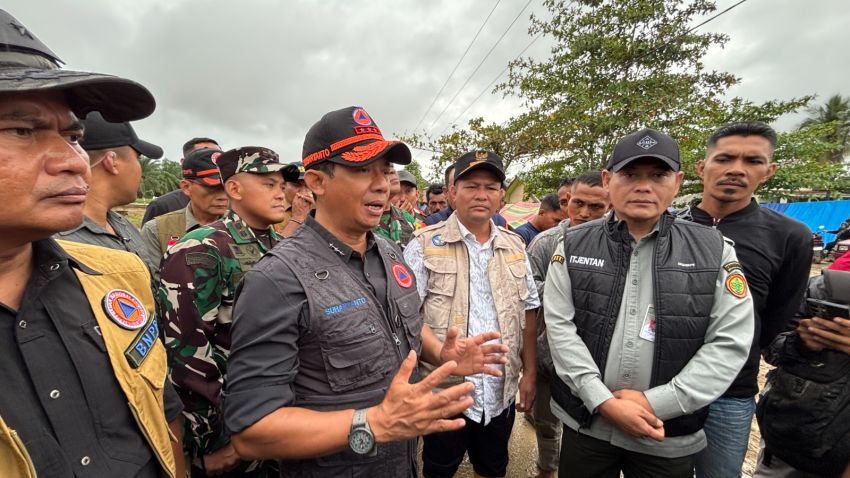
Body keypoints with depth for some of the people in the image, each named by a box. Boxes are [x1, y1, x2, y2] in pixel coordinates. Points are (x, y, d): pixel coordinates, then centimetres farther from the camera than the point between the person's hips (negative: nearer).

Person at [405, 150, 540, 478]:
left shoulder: (515, 247, 5)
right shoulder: (426, 244, -10)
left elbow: (527, 314, 9)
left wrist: (529, 374, 8)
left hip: (501, 392, 4)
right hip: (443, 390, -4)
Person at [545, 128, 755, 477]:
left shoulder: (714, 250, -3)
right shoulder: (574, 245, -5)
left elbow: (730, 341, -7)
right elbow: (559, 327, -8)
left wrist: (657, 403, -13)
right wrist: (603, 401, -14)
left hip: (670, 435, 1)